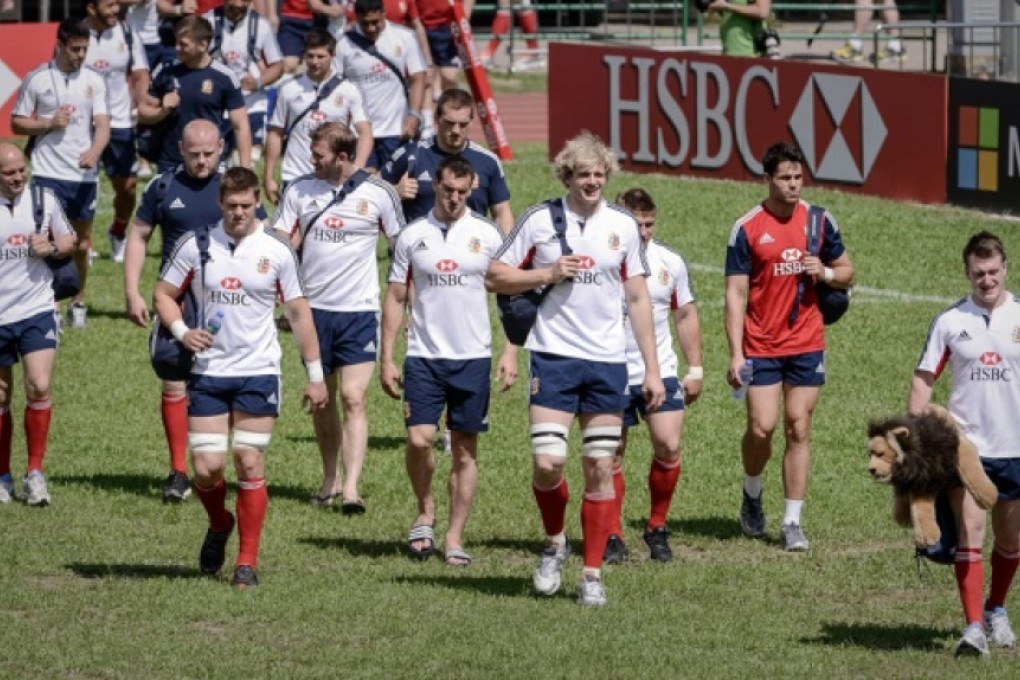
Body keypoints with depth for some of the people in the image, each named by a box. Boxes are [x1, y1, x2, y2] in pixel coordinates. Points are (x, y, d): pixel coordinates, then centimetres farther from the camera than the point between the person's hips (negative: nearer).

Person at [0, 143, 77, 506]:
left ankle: (35, 473, -4)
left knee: (40, 387, -14)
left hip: (37, 310, 1)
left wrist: (53, 248, -7)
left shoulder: (44, 200, 1)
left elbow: (69, 240, 14)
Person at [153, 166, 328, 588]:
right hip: (207, 374, 1)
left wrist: (315, 375, 4)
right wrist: (181, 331, -11)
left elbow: (299, 312, 6)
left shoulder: (276, 252, 0)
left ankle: (247, 561, 4)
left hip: (258, 374, -1)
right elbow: (164, 293, 9)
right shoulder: (196, 246, 0)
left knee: (250, 465, -5)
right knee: (206, 468, -4)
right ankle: (219, 525, 28)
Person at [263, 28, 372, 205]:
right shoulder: (289, 90, 5)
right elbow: (275, 134, 9)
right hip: (295, 177, 1)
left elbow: (365, 133, -5)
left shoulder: (348, 91, 1)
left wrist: (356, 171, -20)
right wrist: (269, 177, 4)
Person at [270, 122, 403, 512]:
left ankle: (351, 489, -16)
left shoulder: (378, 194, -4)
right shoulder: (299, 191, 2)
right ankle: (330, 480, 25)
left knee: (353, 398, -12)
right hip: (314, 308, 3)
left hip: (360, 311, -3)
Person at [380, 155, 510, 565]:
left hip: (473, 358, 0)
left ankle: (454, 538, 10)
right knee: (419, 440, -14)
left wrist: (510, 356, -1)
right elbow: (395, 298, 8)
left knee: (465, 450, 3)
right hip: (424, 357, 0)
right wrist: (386, 359, 3)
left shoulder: (487, 236, 2)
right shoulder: (412, 237, 4)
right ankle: (425, 511, 12)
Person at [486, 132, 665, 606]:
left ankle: (592, 574, 9)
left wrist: (652, 369, 7)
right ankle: (554, 542, 17)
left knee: (600, 469, 1)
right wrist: (549, 274, -13)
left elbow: (638, 299, 11)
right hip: (553, 357, -2)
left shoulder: (623, 226, 7)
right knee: (547, 463, -12)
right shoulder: (539, 220, 0)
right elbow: (496, 277, 3)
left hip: (608, 362, 2)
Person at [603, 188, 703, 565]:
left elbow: (686, 315, 14)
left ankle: (657, 528, 9)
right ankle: (613, 536, 13)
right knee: (612, 456, 2)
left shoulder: (670, 261, 3)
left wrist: (695, 369, 12)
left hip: (661, 373, 2)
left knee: (669, 447, -8)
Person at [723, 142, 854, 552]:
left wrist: (825, 272, -10)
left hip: (807, 344, 2)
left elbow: (846, 272, 14)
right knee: (761, 428, -7)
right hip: (761, 346, -2)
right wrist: (735, 354, -13)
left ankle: (792, 522, 4)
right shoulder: (747, 229, -5)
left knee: (798, 429, 0)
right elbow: (735, 293, -7)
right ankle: (752, 495, 22)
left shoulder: (819, 221, 4)